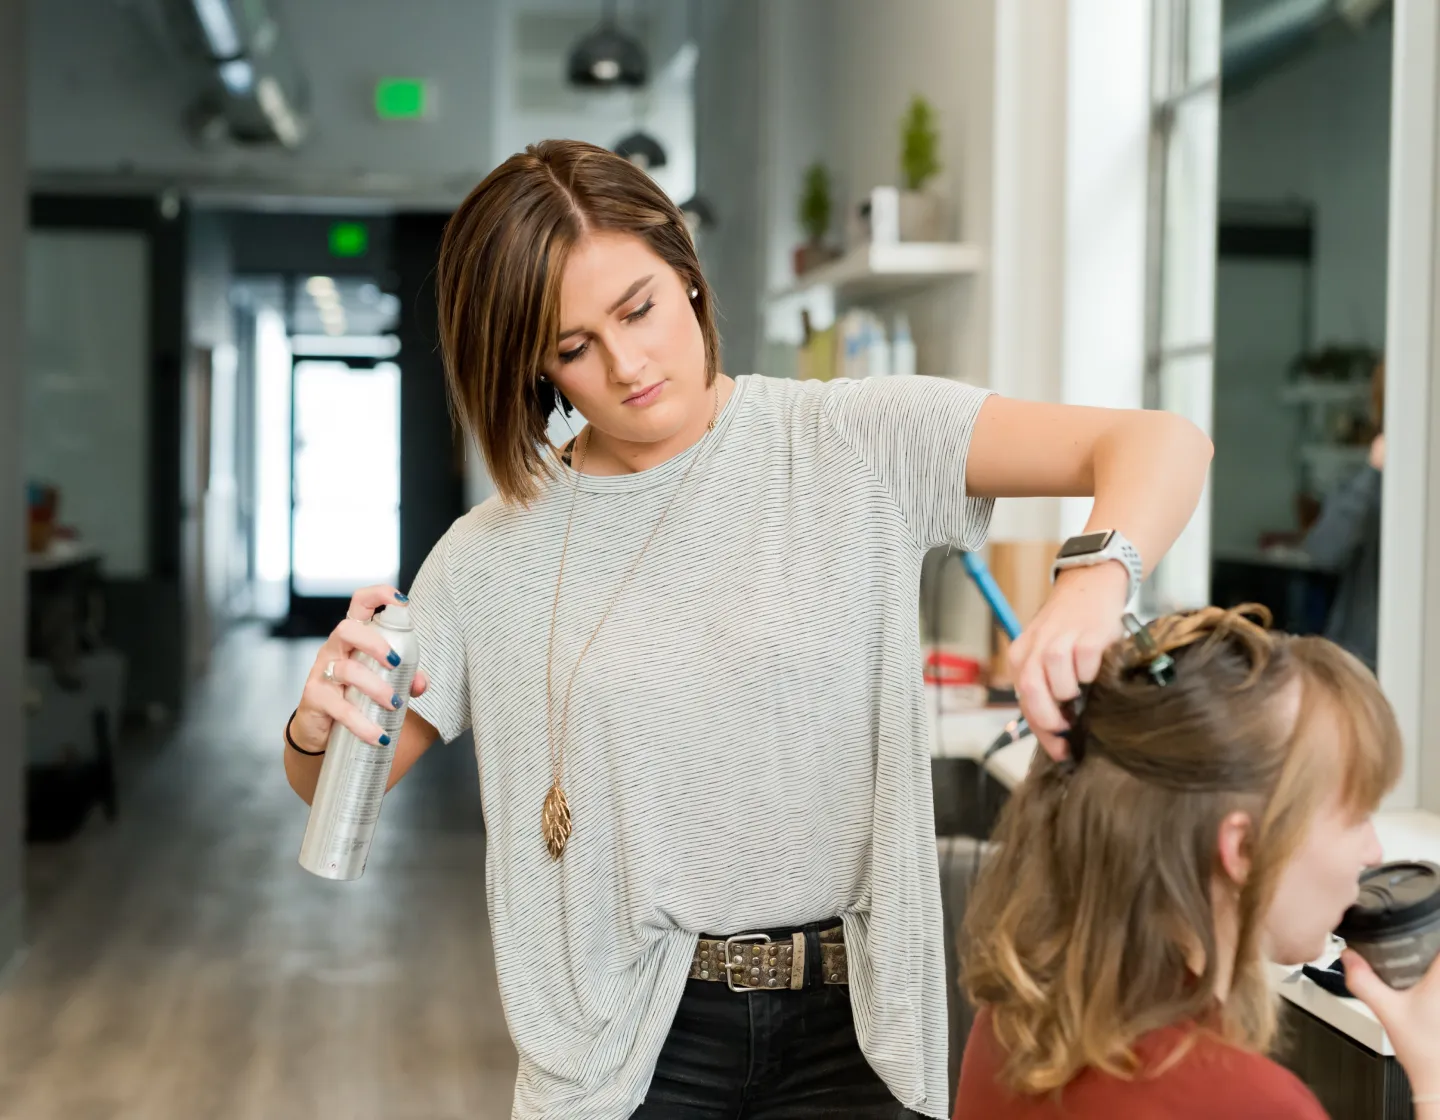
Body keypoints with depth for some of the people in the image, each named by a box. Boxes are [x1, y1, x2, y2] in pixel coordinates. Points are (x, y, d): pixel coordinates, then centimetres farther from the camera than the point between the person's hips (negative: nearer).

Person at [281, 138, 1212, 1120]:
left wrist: (1095, 582, -34)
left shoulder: (860, 444, -6)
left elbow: (1164, 447, -12)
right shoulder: (496, 553, 0)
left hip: (853, 1016, -1)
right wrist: (318, 727, -17)